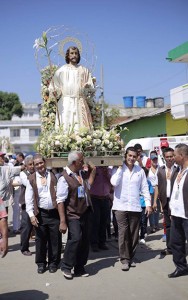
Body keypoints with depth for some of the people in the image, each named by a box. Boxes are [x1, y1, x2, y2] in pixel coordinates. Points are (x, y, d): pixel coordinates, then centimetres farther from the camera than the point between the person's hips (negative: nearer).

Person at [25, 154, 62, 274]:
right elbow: (29, 198, 2)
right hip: (40, 214, 0)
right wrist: (31, 214, -4)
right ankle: (41, 263, 24)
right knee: (40, 240, 8)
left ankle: (53, 263, 22)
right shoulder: (32, 179, 2)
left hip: (54, 213, 0)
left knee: (55, 240, 6)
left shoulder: (53, 175, 1)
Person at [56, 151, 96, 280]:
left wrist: (93, 171, 19)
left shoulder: (81, 173, 10)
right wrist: (62, 221, -21)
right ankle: (66, 266, -2)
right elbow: (60, 201, -17)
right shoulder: (64, 178, -15)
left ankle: (79, 268, 24)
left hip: (85, 213, 8)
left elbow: (88, 186, 27)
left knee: (85, 240, 9)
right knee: (75, 237, -21)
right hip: (73, 215, -8)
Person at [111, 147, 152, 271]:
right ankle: (125, 259, 7)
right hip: (121, 206, -2)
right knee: (123, 233, -3)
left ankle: (131, 257, 23)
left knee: (134, 234, 8)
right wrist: (120, 167, -11)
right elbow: (114, 182, -17)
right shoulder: (118, 169, 0)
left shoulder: (140, 170, 6)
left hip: (135, 207, 2)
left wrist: (148, 203, 3)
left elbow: (144, 188, 9)